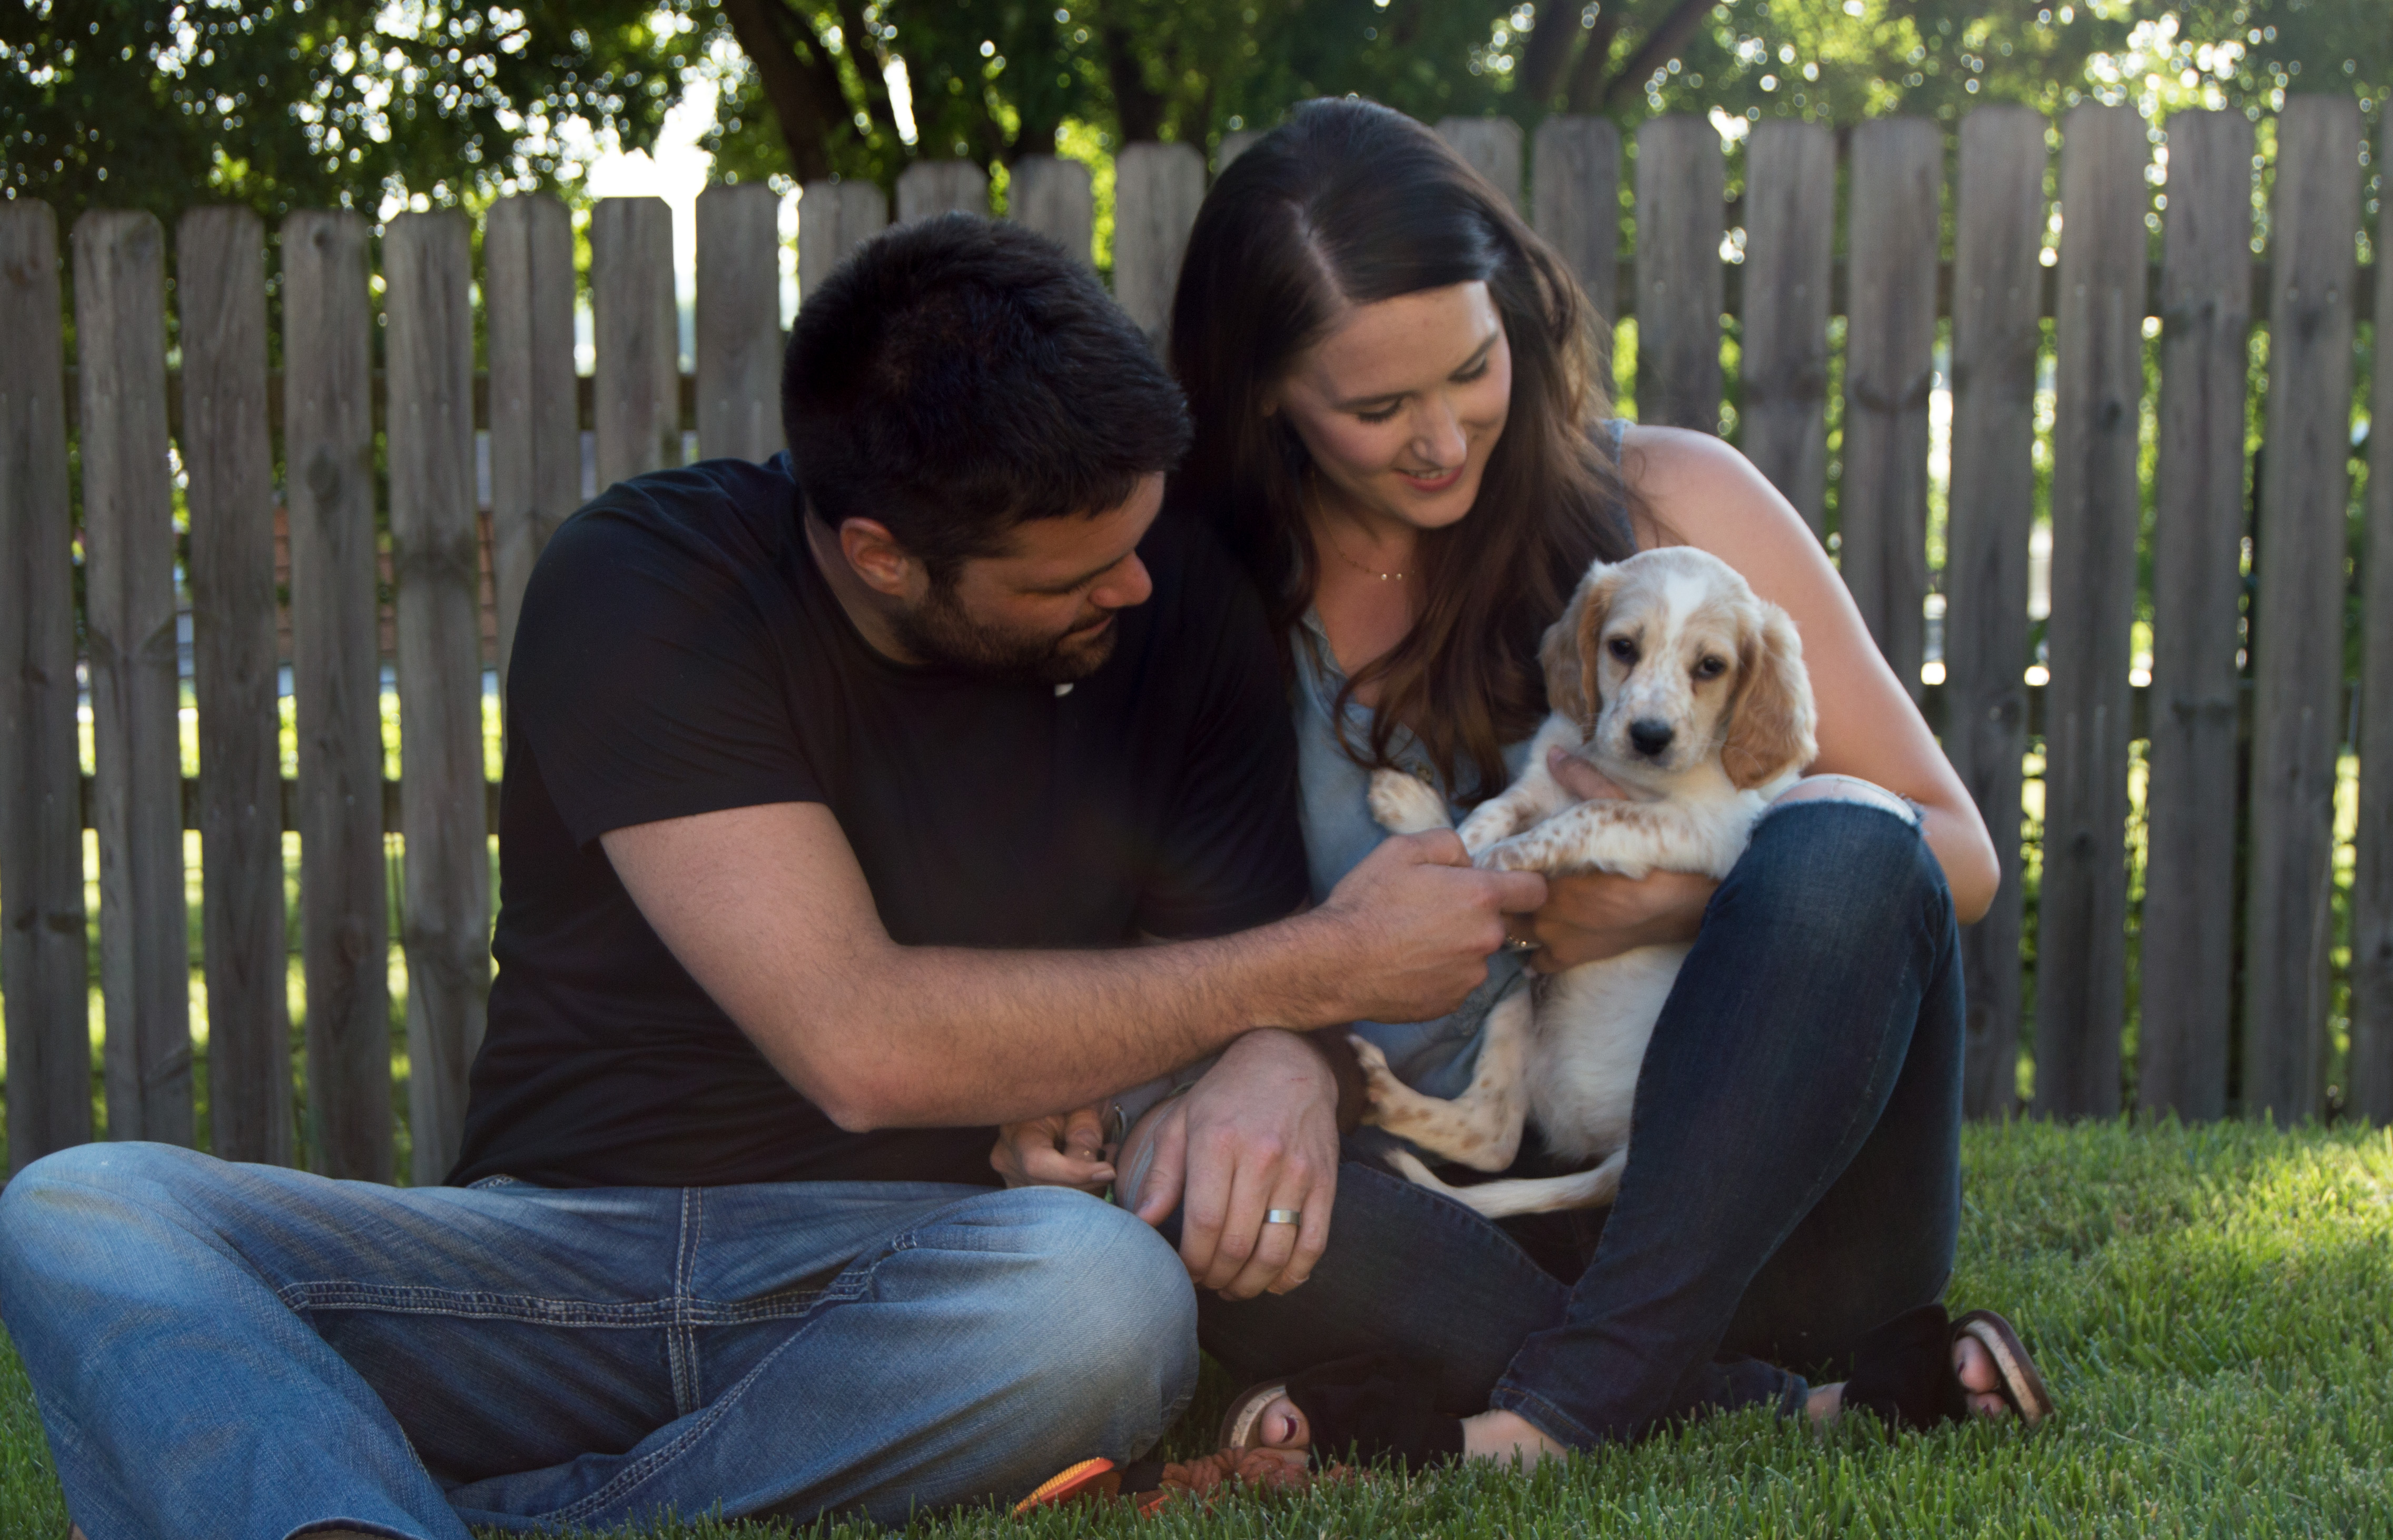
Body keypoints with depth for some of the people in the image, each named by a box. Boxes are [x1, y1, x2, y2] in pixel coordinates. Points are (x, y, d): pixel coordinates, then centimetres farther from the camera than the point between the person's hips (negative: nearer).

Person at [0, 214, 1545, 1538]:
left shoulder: (1178, 608, 2)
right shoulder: (647, 583, -10)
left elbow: (1247, 986, 8)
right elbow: (863, 1043, -19)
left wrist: (1280, 1064, -19)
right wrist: (1319, 964, -12)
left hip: (893, 1290, 1)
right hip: (558, 1256, -1)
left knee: (1106, 1291, -35)